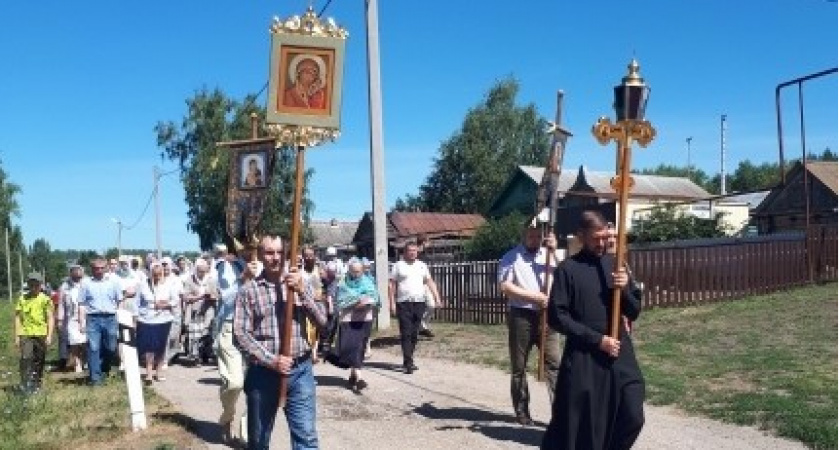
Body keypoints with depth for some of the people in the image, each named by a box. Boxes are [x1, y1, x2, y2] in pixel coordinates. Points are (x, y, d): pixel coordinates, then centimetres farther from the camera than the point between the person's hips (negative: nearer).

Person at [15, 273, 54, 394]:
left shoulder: (45, 299, 1)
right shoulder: (22, 299, 5)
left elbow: (50, 318, 1)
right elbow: (18, 318, 8)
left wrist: (49, 336, -6)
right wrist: (17, 336, 4)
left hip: (41, 334, 0)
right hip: (26, 334, 0)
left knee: (39, 361, 7)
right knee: (26, 358, -14)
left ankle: (36, 384, 19)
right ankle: (25, 385, -13)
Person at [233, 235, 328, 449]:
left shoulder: (301, 284, 7)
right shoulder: (248, 290, 0)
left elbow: (321, 321, -1)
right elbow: (240, 333, -5)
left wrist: (301, 291, -15)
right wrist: (271, 360, -14)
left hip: (299, 370, 1)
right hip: (263, 372, 0)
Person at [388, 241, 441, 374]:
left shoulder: (422, 265, 14)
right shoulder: (398, 266, 3)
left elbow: (430, 282, 14)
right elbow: (391, 285, 1)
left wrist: (436, 297, 3)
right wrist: (392, 302, -6)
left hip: (419, 303, 4)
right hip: (403, 303, -4)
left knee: (414, 333, 7)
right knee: (406, 333, -8)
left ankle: (409, 360, 18)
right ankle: (408, 363, -10)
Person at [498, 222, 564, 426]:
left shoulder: (550, 254, 10)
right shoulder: (511, 257, 0)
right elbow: (505, 287, -10)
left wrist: (554, 251, -12)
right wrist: (535, 297, -13)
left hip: (546, 315, 2)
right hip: (521, 315, -2)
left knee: (554, 362, -5)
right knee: (519, 367, 6)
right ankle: (522, 411, 18)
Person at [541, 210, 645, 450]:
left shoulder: (615, 264, 8)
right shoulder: (567, 269, -5)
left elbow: (634, 312, 10)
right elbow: (556, 316, -10)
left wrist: (625, 289, -11)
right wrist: (597, 339, -14)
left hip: (619, 355, 4)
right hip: (582, 357, -4)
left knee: (632, 418, 0)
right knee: (576, 423, 2)